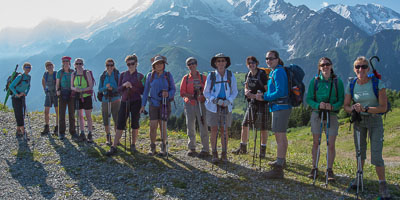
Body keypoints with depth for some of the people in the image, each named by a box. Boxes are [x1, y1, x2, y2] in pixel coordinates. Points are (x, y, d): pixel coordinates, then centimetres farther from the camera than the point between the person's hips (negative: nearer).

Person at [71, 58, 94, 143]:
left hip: (87, 97, -3)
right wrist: (75, 89, -15)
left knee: (88, 116, -1)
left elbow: (91, 86, -9)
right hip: (78, 97, 4)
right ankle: (82, 134, 14)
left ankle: (90, 135, 4)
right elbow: (71, 86, 8)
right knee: (80, 116, 7)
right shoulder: (73, 74, 3)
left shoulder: (87, 73, -8)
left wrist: (82, 90, -24)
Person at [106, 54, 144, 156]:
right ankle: (114, 147, 0)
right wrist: (124, 85, -13)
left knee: (135, 124, 5)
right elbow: (119, 89, 7)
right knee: (120, 125, -1)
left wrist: (133, 87, -15)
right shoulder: (123, 74, 8)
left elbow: (142, 91, -1)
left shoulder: (140, 76, 1)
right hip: (124, 102, 2)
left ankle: (133, 145, 19)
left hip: (136, 102, -1)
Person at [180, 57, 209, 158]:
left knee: (203, 126, -5)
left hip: (201, 104, -2)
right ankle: (191, 148, 18)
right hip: (189, 104, 2)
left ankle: (205, 149, 1)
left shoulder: (203, 77, 5)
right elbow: (182, 92, 3)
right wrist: (191, 96, -14)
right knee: (190, 126, 6)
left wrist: (202, 95, -16)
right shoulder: (185, 78, 9)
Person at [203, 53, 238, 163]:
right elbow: (206, 92, 1)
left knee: (224, 130, 4)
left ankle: (224, 154, 18)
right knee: (214, 130, 0)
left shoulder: (230, 75, -2)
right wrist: (215, 100, -16)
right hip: (213, 106, -1)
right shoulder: (211, 76, -4)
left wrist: (228, 101, -13)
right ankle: (214, 154, 13)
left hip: (226, 107, 1)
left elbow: (235, 91, 5)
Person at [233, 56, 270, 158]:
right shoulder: (248, 75, 8)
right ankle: (243, 148, 20)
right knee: (244, 125, 7)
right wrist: (247, 92, -5)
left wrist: (256, 95, -23)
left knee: (263, 128, 1)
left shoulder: (262, 74, -12)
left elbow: (267, 89, -14)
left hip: (263, 103, -6)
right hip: (252, 103, 6)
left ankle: (263, 150, 15)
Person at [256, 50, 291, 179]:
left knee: (280, 136, -10)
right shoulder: (273, 72, 18)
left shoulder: (278, 72, -12)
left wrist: (264, 97, -12)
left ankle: (278, 169, -9)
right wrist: (264, 95, 10)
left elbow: (280, 92, -19)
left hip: (280, 107, -10)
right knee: (281, 135, 20)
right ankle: (281, 161, 36)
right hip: (280, 107, 10)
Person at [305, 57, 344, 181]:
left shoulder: (337, 82, 0)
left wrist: (332, 106, -20)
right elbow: (308, 99, 1)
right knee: (315, 143, 7)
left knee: (331, 144, -2)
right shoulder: (314, 81, 2)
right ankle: (314, 168, 19)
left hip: (332, 115, -1)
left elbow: (341, 100, 0)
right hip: (316, 114, 1)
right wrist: (318, 105, -17)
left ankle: (329, 170, 12)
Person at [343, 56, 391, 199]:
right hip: (358, 121, 4)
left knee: (376, 155, -9)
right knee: (360, 151, 14)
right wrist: (353, 109, -20)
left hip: (375, 120, -4)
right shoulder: (351, 86, -2)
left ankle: (383, 185, 6)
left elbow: (383, 107, -16)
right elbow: (346, 106, 2)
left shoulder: (378, 84, -14)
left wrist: (365, 109, -27)